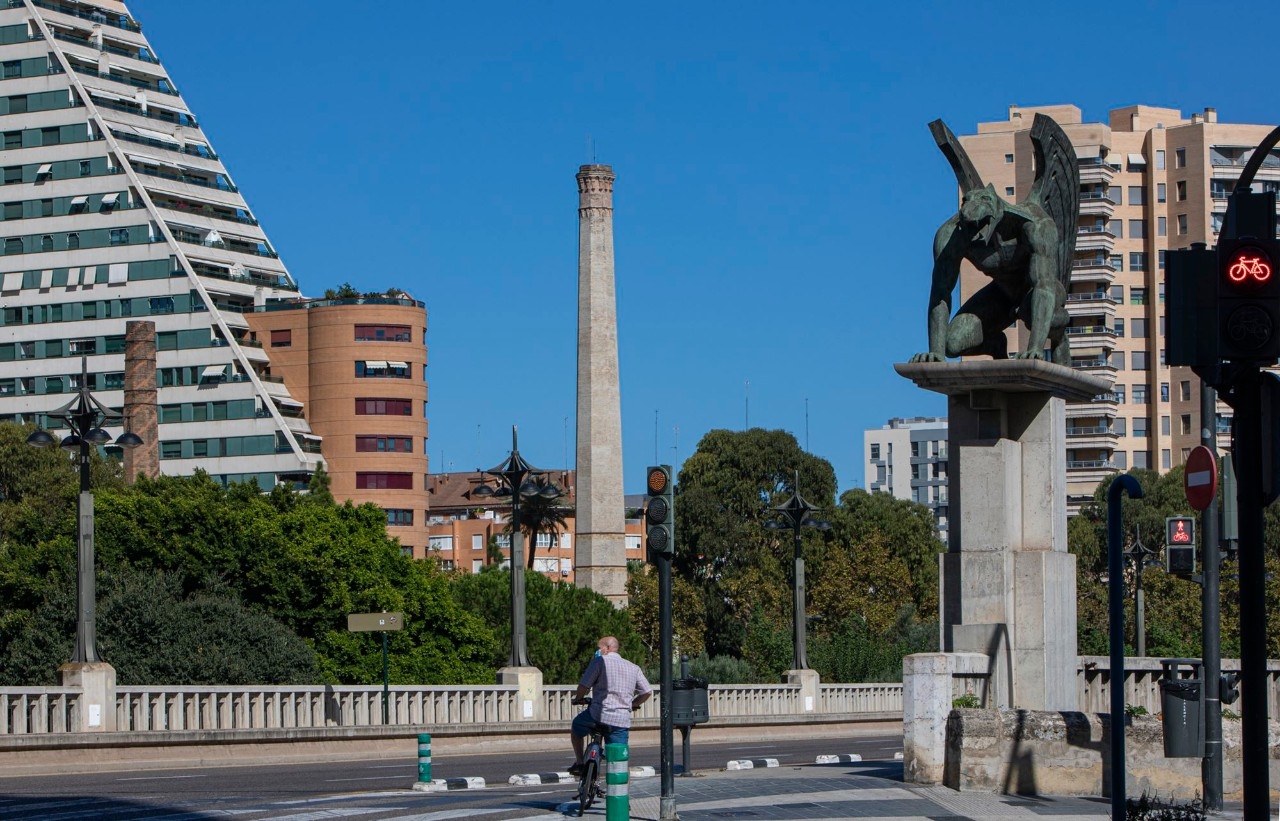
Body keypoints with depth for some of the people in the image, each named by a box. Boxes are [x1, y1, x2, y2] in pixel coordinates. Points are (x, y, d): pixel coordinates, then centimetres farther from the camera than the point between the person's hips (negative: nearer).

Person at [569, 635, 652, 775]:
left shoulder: (599, 662, -1)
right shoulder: (633, 668, 15)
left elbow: (584, 686, -5)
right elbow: (648, 692, 16)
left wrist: (578, 698, 16)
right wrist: (632, 705, 31)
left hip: (599, 714, -4)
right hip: (622, 721, 4)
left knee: (576, 728, 28)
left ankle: (579, 763, 24)